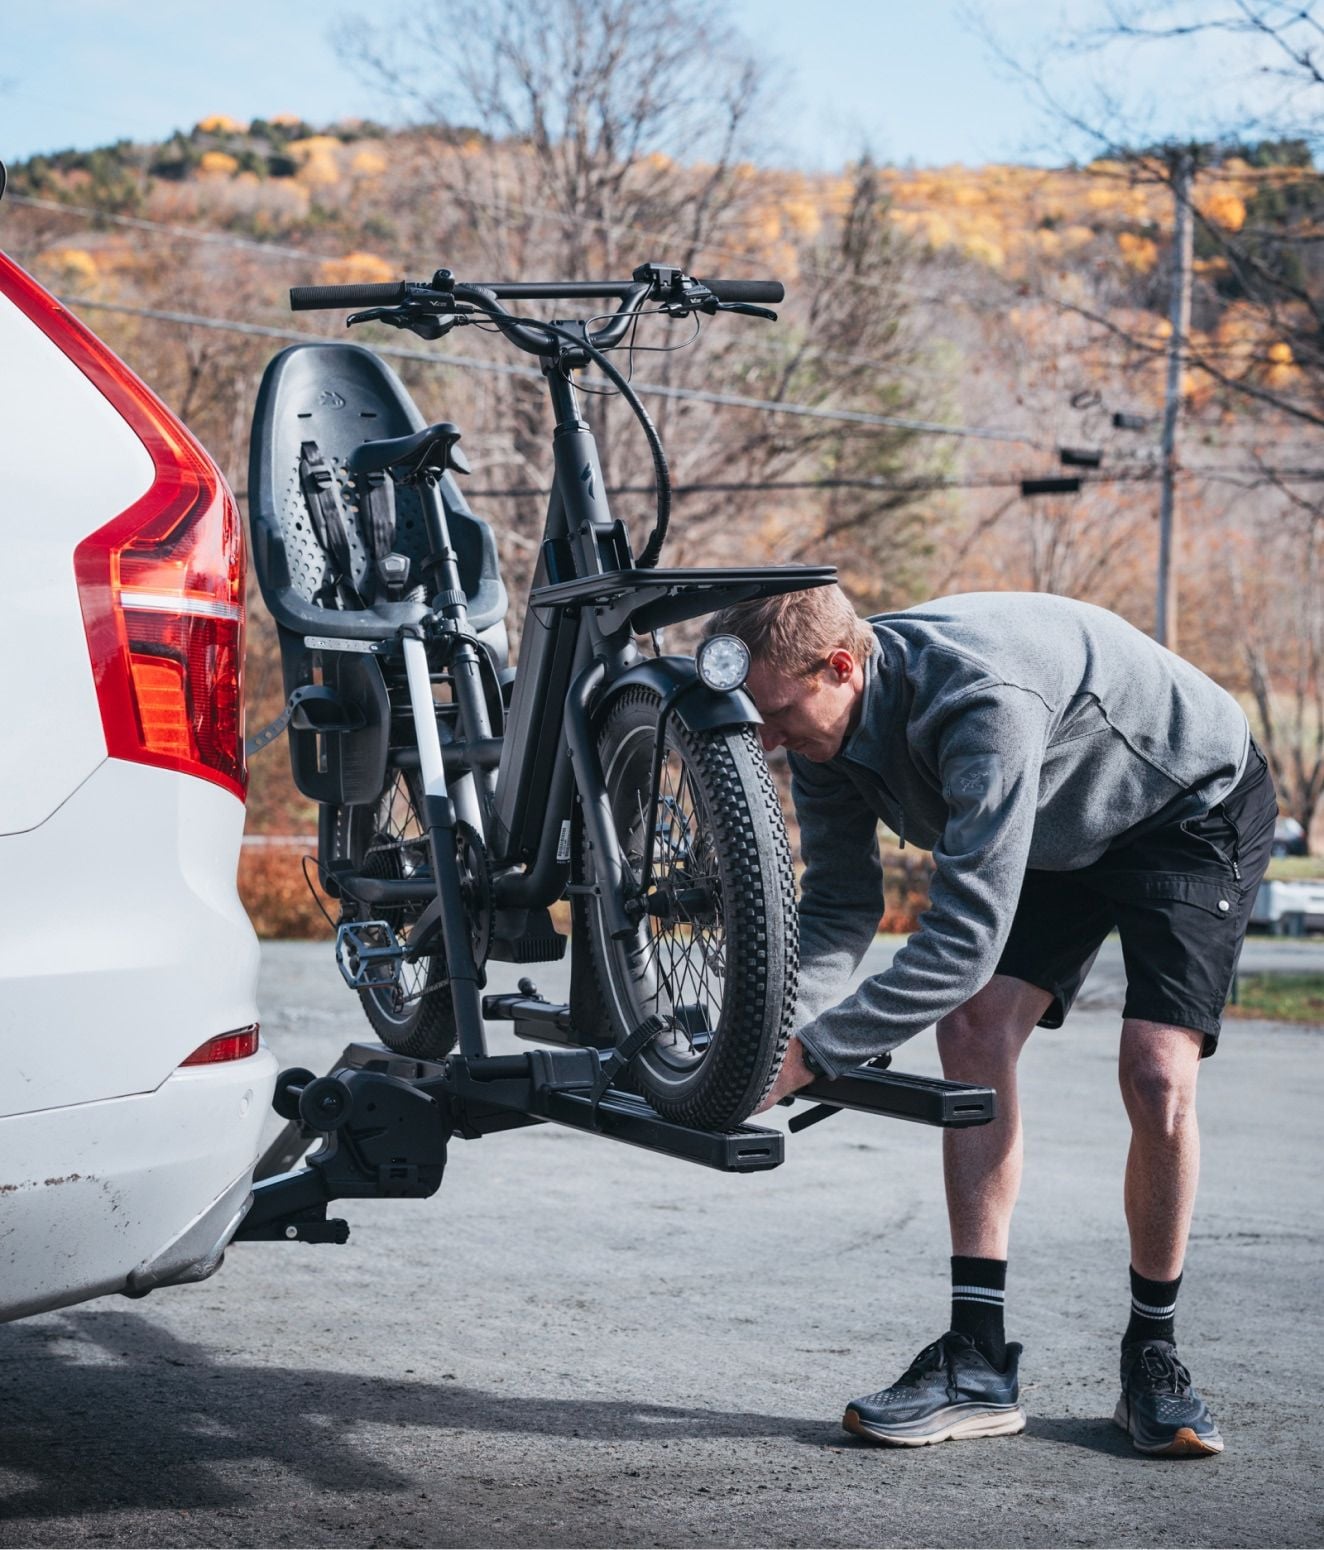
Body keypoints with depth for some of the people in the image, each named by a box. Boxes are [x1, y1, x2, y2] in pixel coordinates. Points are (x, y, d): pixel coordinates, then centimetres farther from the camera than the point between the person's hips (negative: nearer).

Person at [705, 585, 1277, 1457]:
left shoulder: (983, 699, -42)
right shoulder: (828, 725, -16)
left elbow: (965, 941, -44)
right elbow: (839, 908, -8)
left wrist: (811, 1053, -43)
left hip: (1196, 808, -7)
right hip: (1055, 832, 7)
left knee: (1156, 1076, -20)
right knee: (973, 1031, -12)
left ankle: (1153, 1354, 2)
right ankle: (979, 1362, -9)